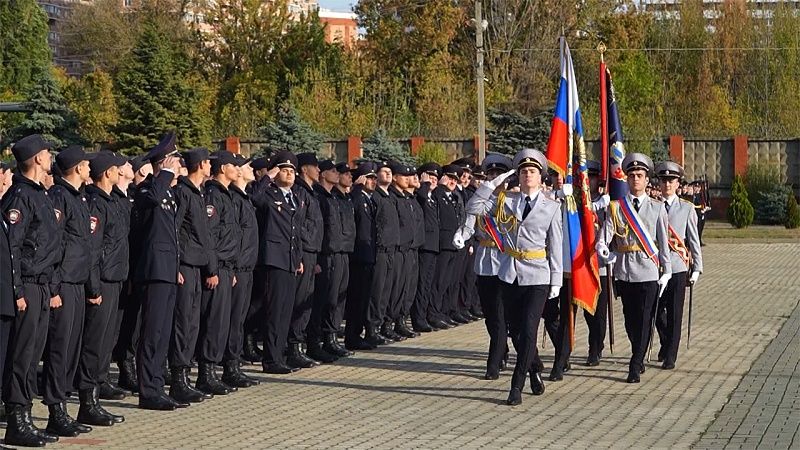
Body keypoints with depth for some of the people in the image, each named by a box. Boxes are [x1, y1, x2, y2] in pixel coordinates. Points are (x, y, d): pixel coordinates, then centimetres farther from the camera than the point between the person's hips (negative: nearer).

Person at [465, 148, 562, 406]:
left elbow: (556, 247, 3)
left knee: (528, 332, -10)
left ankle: (517, 387, -6)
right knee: (516, 332, 11)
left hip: (538, 278, -3)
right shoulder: (505, 201, 7)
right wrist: (493, 184, -6)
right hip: (510, 276, 3)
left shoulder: (551, 208, 2)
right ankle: (535, 371, 34)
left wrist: (556, 281, 0)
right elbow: (473, 208, -1)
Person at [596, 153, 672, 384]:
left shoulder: (657, 208, 5)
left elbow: (663, 241, 7)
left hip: (649, 272, -1)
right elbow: (606, 234, -5)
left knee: (644, 320, -5)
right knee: (630, 319, 11)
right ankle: (639, 358, 30)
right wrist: (601, 246, -27)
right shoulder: (616, 207, 5)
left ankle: (635, 367, -4)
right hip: (624, 272, 2)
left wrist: (666, 271, 5)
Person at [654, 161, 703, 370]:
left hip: (677, 267, -1)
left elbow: (694, 240, 5)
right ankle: (666, 344, 33)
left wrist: (697, 268, 2)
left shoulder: (687, 209, 3)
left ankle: (670, 357, 7)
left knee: (674, 314, 0)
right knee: (657, 313, 9)